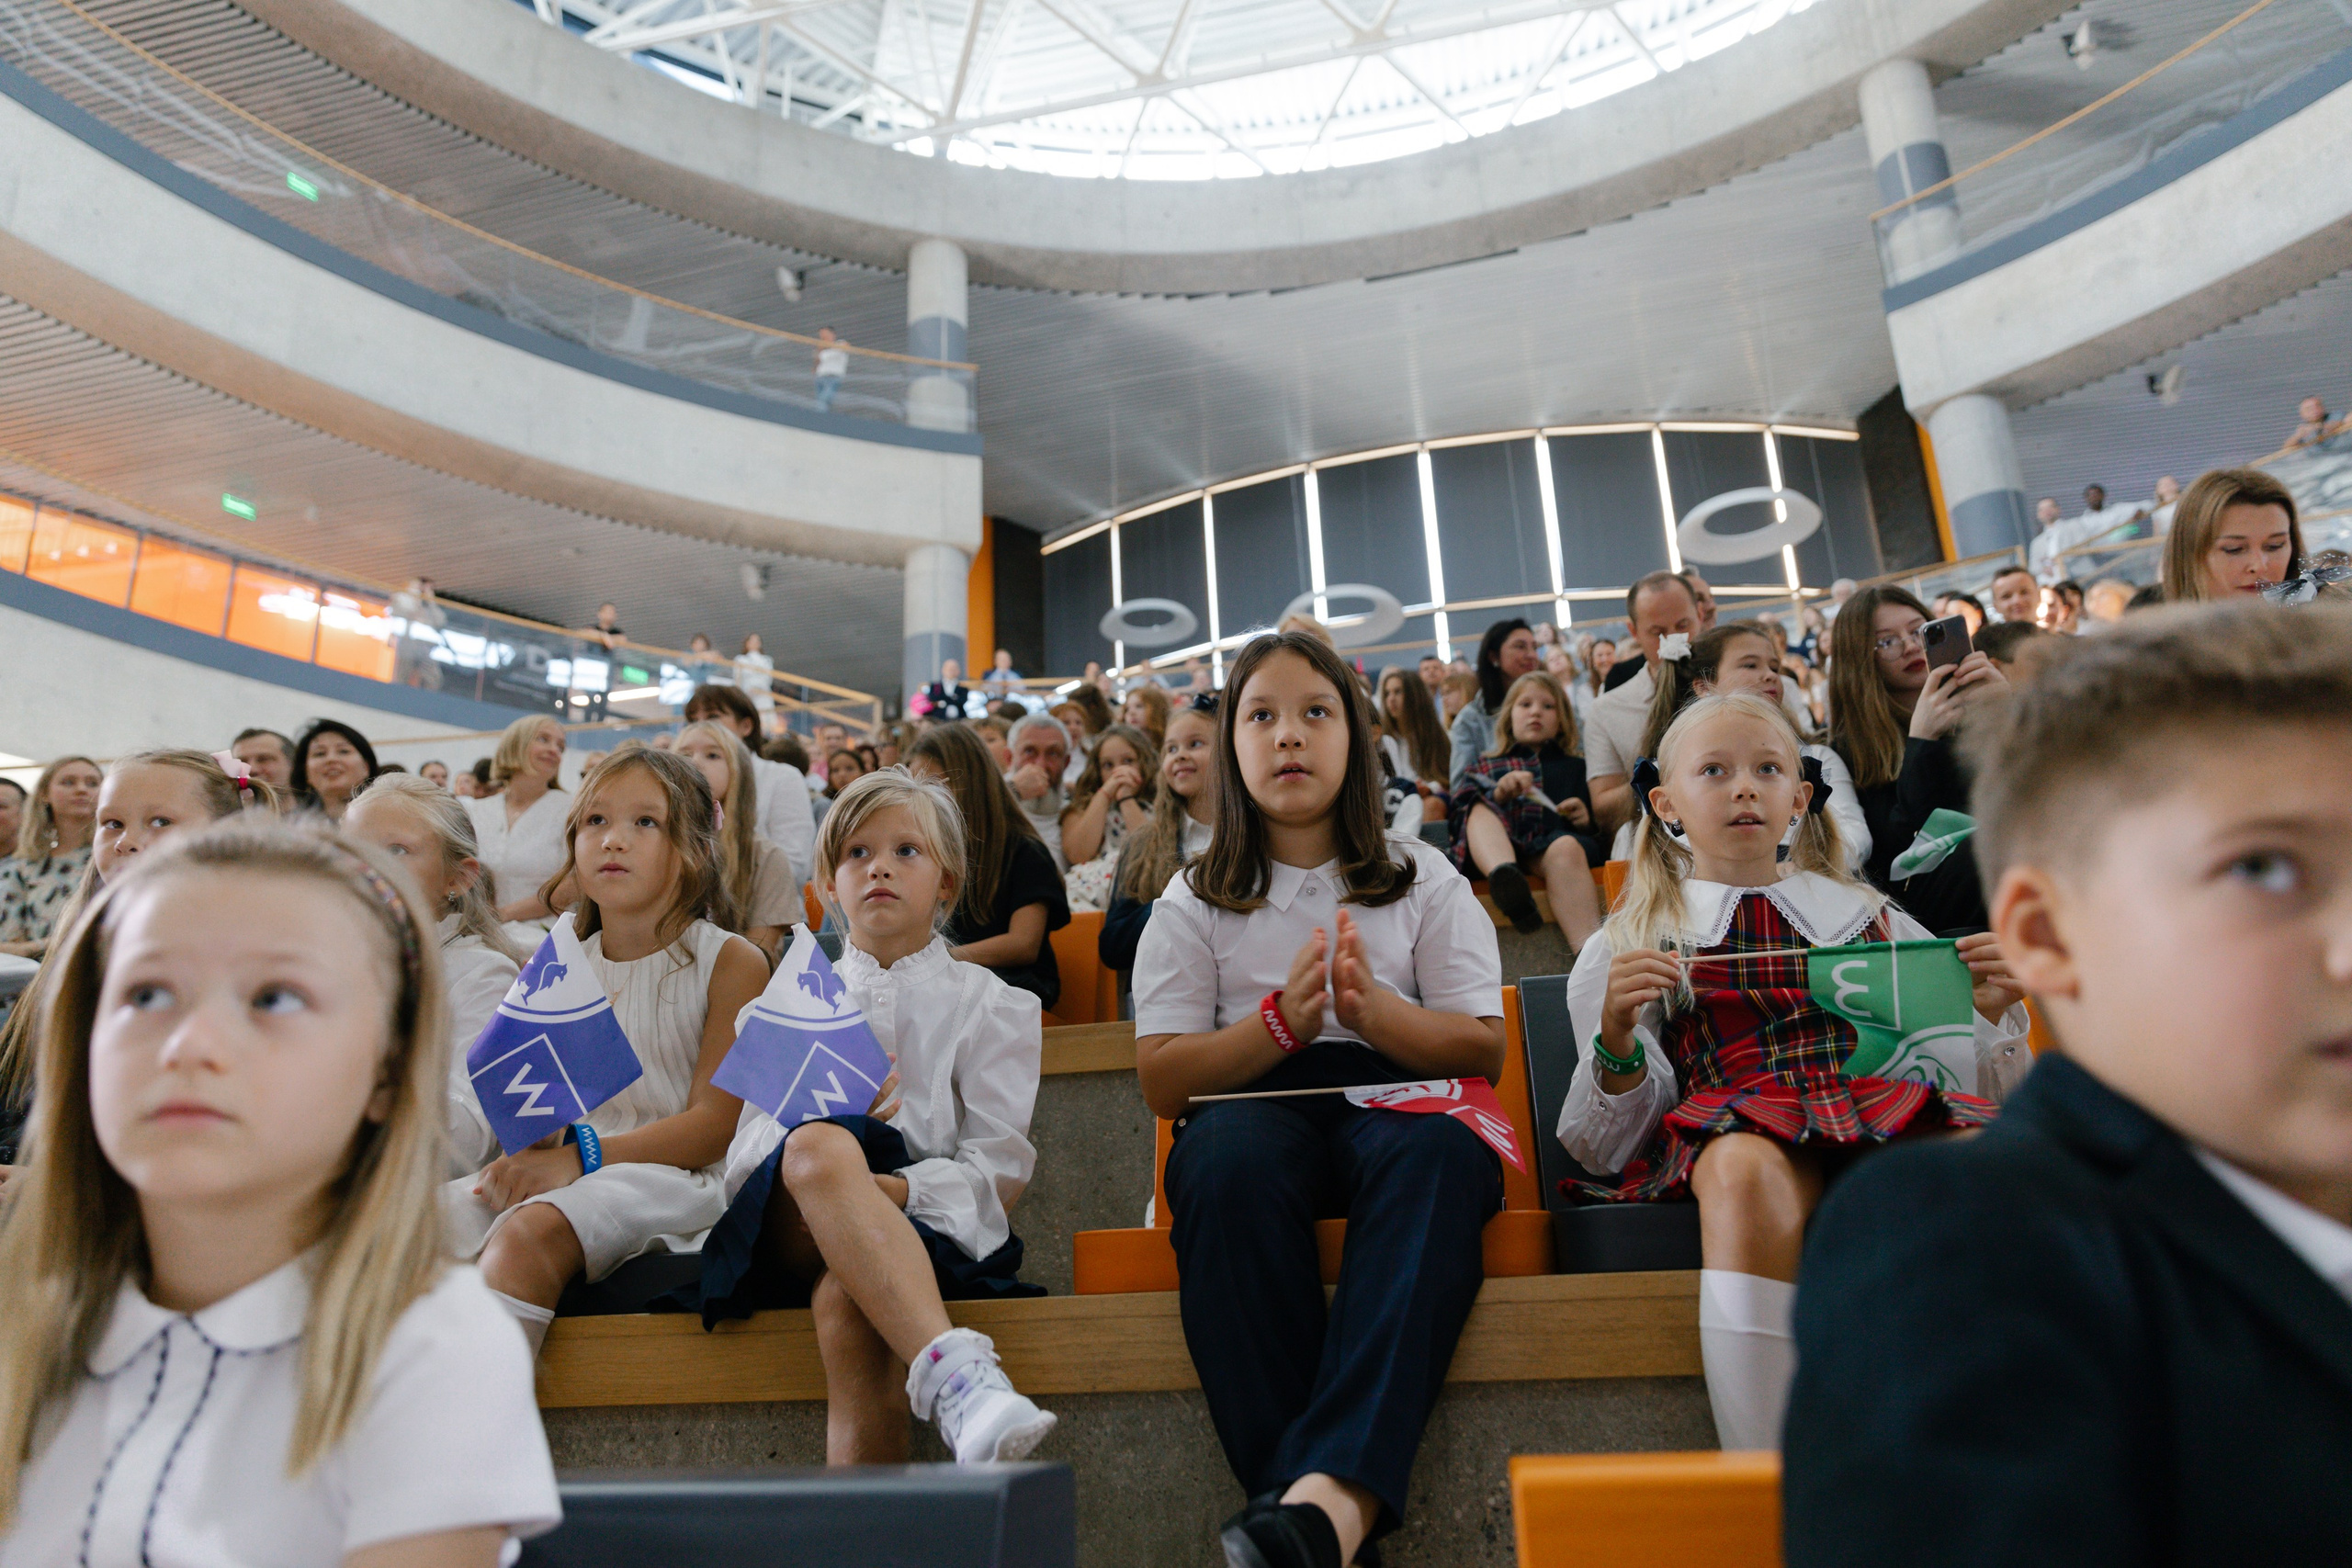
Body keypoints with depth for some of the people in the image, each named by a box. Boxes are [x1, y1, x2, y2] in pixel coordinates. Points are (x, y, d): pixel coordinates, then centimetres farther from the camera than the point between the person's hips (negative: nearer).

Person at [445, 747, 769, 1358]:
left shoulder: (733, 963, -3)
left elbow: (715, 1124, -9)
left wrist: (581, 1158, -19)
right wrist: (528, 1149, -11)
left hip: (673, 1175, -5)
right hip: (565, 1175, 6)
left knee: (530, 1231, -32)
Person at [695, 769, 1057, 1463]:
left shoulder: (987, 1004, 15)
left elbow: (997, 1166, 3)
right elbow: (747, 1150, 10)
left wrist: (897, 1187, -19)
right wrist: (828, 1124, -14)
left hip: (926, 1224, -1)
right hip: (796, 1228, 1)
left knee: (845, 1303, -39)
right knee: (821, 1147, -37)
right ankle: (956, 1373, -52)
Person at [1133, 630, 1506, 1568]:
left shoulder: (1421, 878, 15)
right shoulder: (1195, 901, 14)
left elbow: (1484, 1049, 8)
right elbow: (1161, 1078, 6)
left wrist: (1374, 1009, -14)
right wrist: (1280, 1023, -12)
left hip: (1399, 1100, 1)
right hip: (1254, 1106, 0)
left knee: (1436, 1151, -36)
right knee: (1228, 1156, -36)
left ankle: (1335, 1485, -46)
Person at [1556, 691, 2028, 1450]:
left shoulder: (1870, 916, 27)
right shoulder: (1626, 946, 19)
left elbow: (1960, 1077, 23)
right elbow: (1608, 1144, 10)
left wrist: (1992, 1013, 3)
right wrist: (1617, 1038, -9)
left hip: (1887, 1114, 2)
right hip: (1736, 1125, -2)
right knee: (1746, 1172, -38)